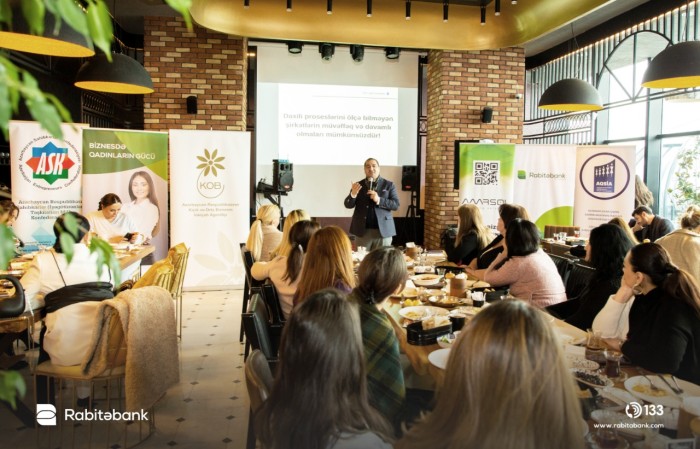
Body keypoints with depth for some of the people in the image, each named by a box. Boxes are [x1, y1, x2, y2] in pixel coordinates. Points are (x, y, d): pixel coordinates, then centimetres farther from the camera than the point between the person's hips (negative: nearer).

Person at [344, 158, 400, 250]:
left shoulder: (389, 185, 3)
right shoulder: (358, 185, 7)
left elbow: (396, 205, -3)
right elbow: (348, 205, 2)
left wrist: (379, 200, -17)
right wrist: (353, 194, -18)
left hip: (383, 230, -1)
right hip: (362, 231, 1)